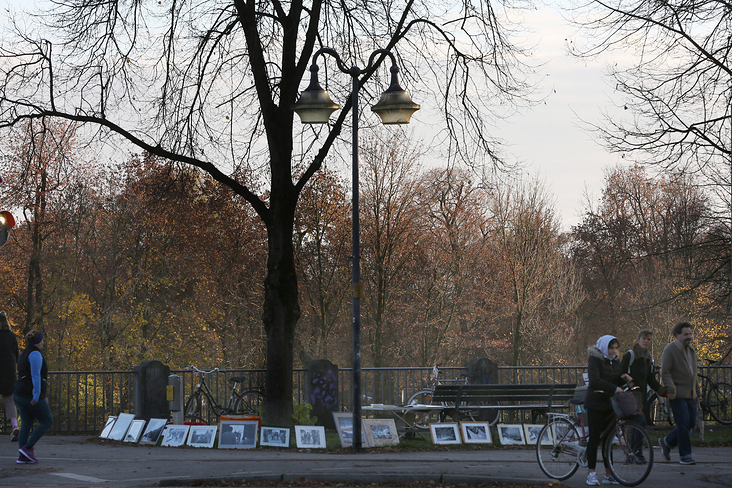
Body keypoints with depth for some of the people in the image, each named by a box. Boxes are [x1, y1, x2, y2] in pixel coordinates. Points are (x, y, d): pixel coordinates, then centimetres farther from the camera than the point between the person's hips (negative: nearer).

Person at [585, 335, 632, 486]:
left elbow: (617, 381, 16)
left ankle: (608, 475, 9)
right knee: (594, 438, -5)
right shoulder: (595, 360, -9)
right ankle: (591, 473, -2)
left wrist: (623, 377, -7)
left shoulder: (615, 361, 13)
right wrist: (615, 388, -30)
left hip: (610, 404, 6)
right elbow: (595, 380, -24)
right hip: (596, 403, -6)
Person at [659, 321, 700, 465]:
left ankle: (667, 442, 23)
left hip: (690, 394, 8)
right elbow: (665, 372, -14)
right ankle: (685, 455, -4)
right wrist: (670, 389, -23)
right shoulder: (670, 349, -9)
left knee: (691, 423, 6)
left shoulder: (691, 350, 17)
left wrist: (697, 391, 22)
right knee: (683, 424, -10)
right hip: (677, 394, -8)